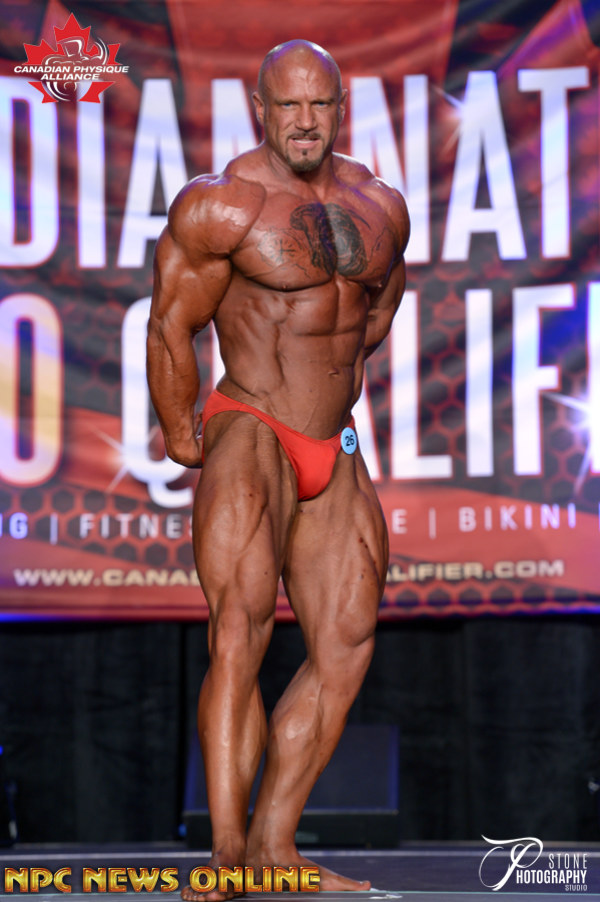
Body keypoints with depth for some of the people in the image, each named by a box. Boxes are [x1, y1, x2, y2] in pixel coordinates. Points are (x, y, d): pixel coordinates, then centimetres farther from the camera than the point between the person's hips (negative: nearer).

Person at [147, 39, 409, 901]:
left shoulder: (379, 205, 8)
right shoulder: (223, 204, -11)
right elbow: (170, 326, -7)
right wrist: (184, 437, 0)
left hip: (335, 454, 7)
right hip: (249, 440, -7)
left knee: (345, 649, 6)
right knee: (241, 632, -21)